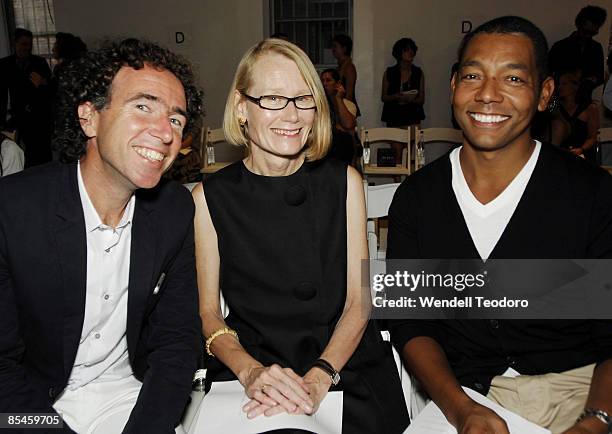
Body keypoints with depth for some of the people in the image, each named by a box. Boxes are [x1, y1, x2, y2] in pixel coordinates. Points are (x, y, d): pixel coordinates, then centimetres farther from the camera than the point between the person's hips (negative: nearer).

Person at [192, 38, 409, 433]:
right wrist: (250, 371, -16)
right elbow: (208, 312, 2)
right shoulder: (209, 197, 0)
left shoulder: (344, 182, 3)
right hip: (248, 366, -1)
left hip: (344, 363, 1)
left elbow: (359, 300, -1)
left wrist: (319, 377, -15)